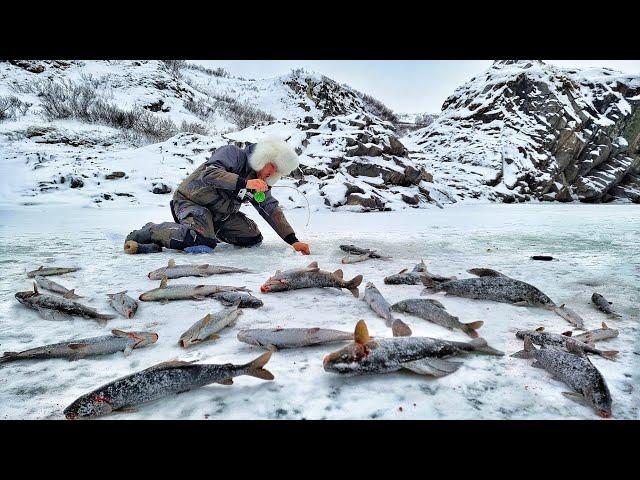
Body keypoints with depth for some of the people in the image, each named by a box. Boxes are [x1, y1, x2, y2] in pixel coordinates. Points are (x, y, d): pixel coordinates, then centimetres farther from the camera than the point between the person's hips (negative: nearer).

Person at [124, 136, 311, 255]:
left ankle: (210, 230, 13)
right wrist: (244, 183, -38)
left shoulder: (260, 182, 6)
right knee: (201, 241, -34)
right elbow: (209, 173, -29)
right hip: (192, 201, -8)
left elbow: (273, 210, 3)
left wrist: (293, 240, -7)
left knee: (253, 238, 0)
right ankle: (151, 231, -14)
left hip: (220, 214, 8)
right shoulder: (232, 153, -14)